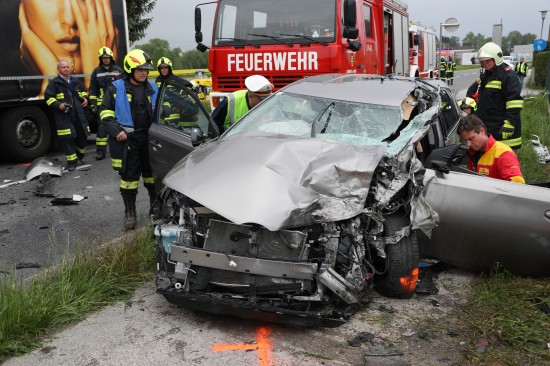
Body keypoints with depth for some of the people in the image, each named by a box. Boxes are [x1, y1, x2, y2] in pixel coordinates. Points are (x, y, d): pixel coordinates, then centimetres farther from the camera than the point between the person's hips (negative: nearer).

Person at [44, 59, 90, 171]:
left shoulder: (76, 81, 15)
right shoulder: (54, 83, 0)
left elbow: (83, 91, 30)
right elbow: (48, 97, -1)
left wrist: (85, 98, 9)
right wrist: (58, 105, -17)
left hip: (78, 114, 5)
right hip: (63, 116, -4)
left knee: (82, 135, 9)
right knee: (67, 138, -8)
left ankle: (80, 154, 36)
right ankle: (72, 161, 1)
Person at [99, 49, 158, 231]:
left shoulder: (152, 88, 11)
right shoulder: (116, 88, -1)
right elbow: (105, 111, 0)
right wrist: (116, 131, -12)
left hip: (149, 137, 4)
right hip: (126, 139, -3)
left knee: (152, 174, 11)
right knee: (129, 176, 0)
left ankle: (156, 208, 27)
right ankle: (130, 214, 11)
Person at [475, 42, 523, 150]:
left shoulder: (508, 75, -12)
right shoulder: (485, 74, 18)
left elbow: (515, 103, -19)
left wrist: (509, 125, -24)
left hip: (501, 129, -9)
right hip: (486, 126, 9)